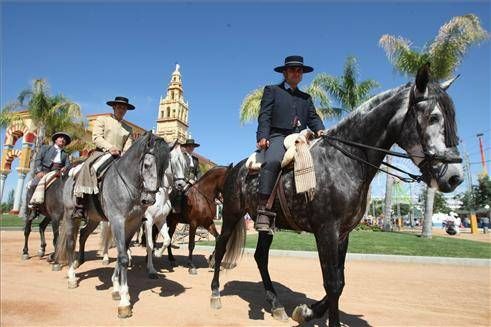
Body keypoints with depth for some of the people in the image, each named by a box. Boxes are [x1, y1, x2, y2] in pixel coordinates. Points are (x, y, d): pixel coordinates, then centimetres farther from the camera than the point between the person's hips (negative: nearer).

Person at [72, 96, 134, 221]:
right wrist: (109, 147, -19)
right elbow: (96, 137, -1)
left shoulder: (128, 129, 23)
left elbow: (128, 145, 10)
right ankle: (79, 207, -36)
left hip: (119, 157, 4)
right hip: (101, 152, -4)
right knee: (87, 167, -32)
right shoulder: (102, 120, 14)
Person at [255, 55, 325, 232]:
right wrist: (262, 137, -14)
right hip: (278, 137, -5)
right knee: (271, 162, -35)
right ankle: (263, 210, -36)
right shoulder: (272, 90, 18)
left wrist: (319, 130, -5)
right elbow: (264, 116, 4)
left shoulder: (306, 97, 32)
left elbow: (313, 117, 19)